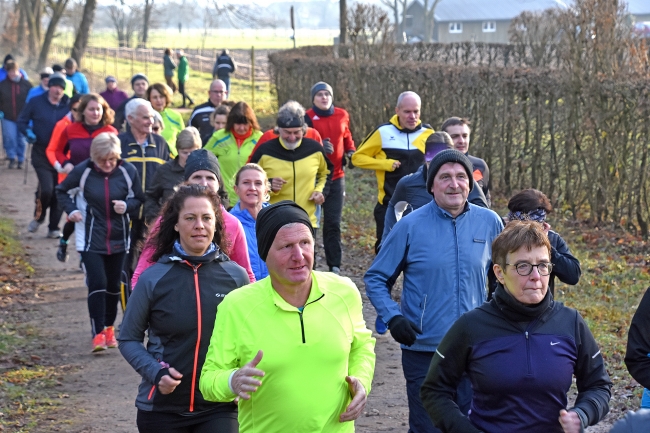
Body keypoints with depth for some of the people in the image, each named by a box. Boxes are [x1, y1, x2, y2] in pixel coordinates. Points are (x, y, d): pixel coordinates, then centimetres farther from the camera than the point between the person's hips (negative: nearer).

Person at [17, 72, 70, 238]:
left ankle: (53, 228, 20)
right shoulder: (36, 102, -4)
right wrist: (27, 132, -16)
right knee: (46, 189, -15)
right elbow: (21, 121, 4)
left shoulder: (69, 105, -4)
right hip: (41, 154, -2)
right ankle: (39, 217, 15)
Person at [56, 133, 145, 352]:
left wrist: (127, 206, -17)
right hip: (91, 239, -2)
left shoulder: (128, 171, -9)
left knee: (113, 285, 12)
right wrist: (71, 210, -10)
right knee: (97, 283, -11)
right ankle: (98, 334, -9)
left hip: (118, 239, 2)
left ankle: (109, 328, 30)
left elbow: (139, 199, 3)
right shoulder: (82, 171, -11)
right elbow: (62, 190, 5)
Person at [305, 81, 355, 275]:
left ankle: (335, 266, 8)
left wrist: (350, 151, 3)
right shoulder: (308, 118, -7)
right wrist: (319, 146, -25)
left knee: (333, 223, 4)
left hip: (336, 177, 3)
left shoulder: (342, 115, 6)